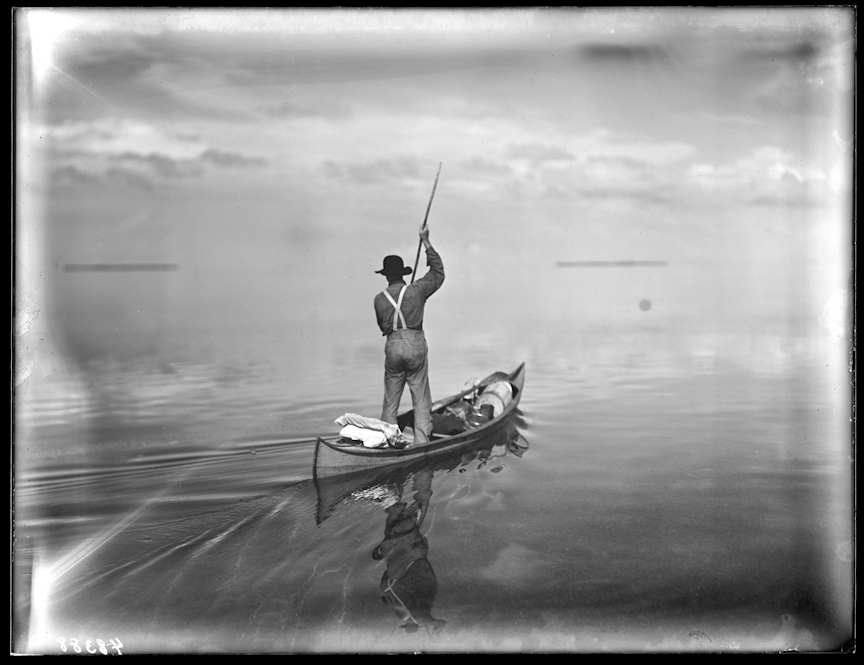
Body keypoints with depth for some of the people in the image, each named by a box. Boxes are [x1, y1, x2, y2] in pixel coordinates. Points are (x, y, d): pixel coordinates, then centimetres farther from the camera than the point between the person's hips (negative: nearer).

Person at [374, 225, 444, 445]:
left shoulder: (379, 299, 2)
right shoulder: (416, 291, -3)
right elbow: (438, 272, 10)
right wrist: (426, 242, 14)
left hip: (392, 347, 2)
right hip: (416, 346, -2)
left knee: (390, 400, 11)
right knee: (421, 399, 4)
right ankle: (421, 441, 1)